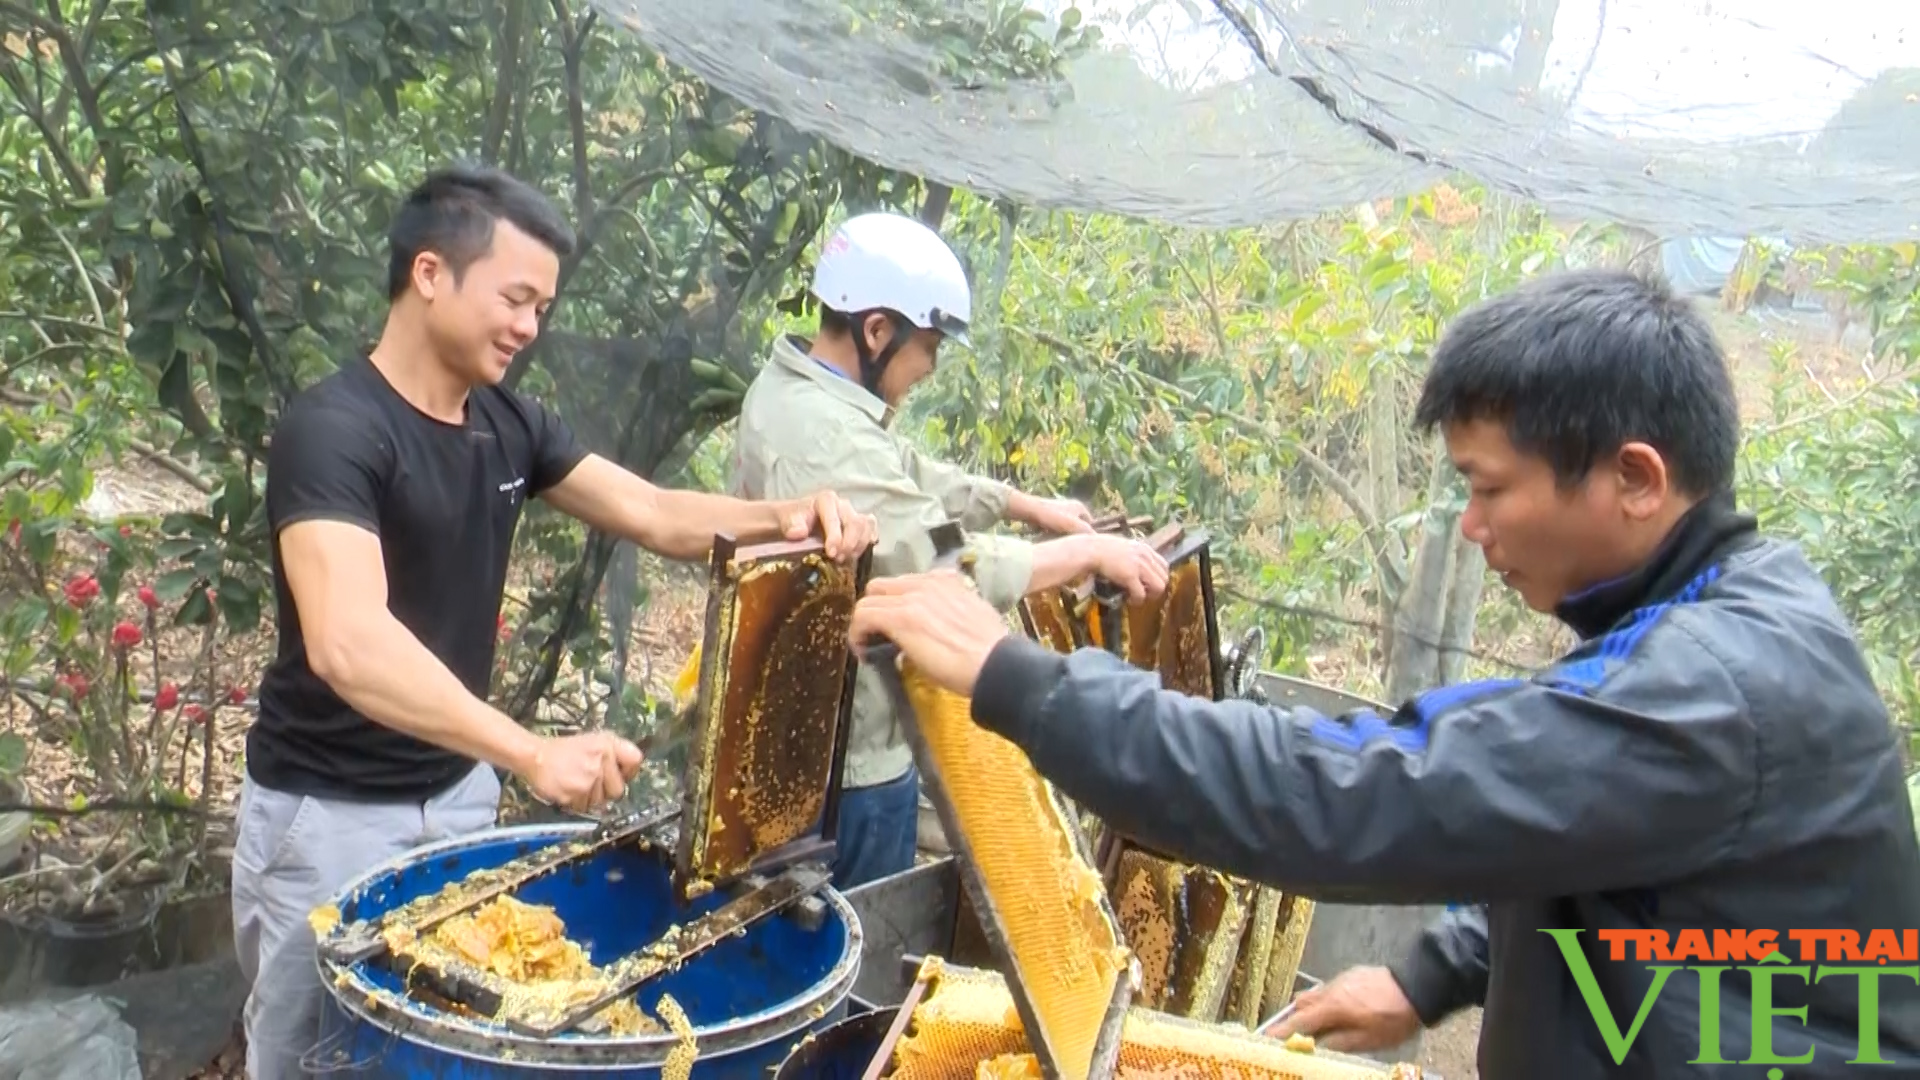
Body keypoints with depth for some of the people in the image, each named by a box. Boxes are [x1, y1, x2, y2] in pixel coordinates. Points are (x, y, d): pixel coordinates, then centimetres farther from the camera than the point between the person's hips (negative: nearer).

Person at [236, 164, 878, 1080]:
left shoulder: (507, 423, 1)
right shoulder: (333, 428, -23)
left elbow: (653, 516, 1)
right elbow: (347, 643, -37)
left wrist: (779, 518, -18)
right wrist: (534, 753, -46)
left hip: (459, 793, 7)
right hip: (331, 814, -7)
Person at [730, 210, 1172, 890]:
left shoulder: (794, 389, 5)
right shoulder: (828, 440, -29)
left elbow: (910, 479, 15)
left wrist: (1028, 506, 11)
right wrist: (1090, 552, -24)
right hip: (849, 755, -10)